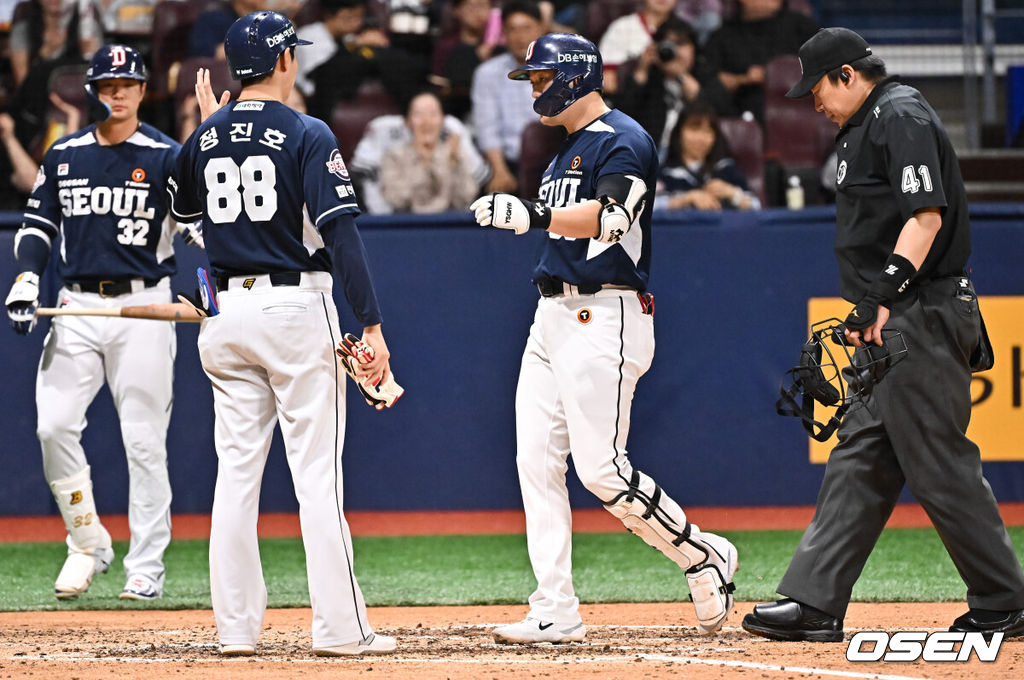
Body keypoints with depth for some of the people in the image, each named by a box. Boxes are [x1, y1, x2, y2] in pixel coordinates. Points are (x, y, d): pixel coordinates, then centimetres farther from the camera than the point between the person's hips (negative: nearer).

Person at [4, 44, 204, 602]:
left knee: (143, 440, -2)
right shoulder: (64, 155, 10)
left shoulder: (166, 157, -1)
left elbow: (199, 222, -8)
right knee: (54, 427, -7)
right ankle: (87, 544, 10)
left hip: (143, 309, -3)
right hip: (76, 309, 3)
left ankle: (146, 569, 4)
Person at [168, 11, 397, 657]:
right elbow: (341, 231, -16)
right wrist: (372, 325, -16)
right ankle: (341, 628, -5)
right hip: (296, 309, -5)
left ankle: (236, 627, 6)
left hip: (228, 313, 5)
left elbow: (183, 204, 27)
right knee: (317, 472, -4)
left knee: (237, 470, 8)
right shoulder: (307, 134, -9)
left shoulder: (207, 137, 7)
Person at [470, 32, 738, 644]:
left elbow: (610, 217, -27)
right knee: (537, 463, 1)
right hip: (552, 317, 10)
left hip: (605, 318, -10)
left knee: (602, 469, -12)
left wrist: (535, 216, -40)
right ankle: (556, 612, 0)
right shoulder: (569, 148, 21)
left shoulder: (624, 140, -10)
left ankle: (705, 557, 6)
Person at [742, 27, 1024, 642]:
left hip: (923, 319, -11)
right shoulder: (869, 126, 21)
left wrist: (885, 293, -28)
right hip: (895, 326, 11)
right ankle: (815, 602, 5)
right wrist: (870, 312, 22)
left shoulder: (902, 116, -11)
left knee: (941, 466, -7)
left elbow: (927, 215, -21)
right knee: (859, 459, 7)